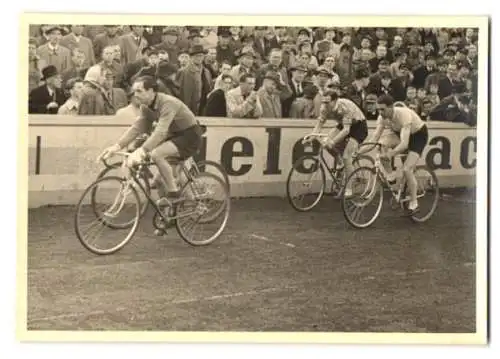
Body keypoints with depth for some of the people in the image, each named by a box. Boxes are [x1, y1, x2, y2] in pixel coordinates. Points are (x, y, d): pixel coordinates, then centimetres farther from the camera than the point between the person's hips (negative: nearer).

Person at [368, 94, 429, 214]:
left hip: (419, 135, -6)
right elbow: (374, 138, -16)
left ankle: (414, 203, 0)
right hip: (399, 133, 6)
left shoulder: (403, 115, -38)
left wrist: (391, 153, -62)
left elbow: (404, 143, -46)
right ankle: (390, 176, -7)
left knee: (407, 169, -19)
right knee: (381, 144, -25)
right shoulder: (383, 117, -19)